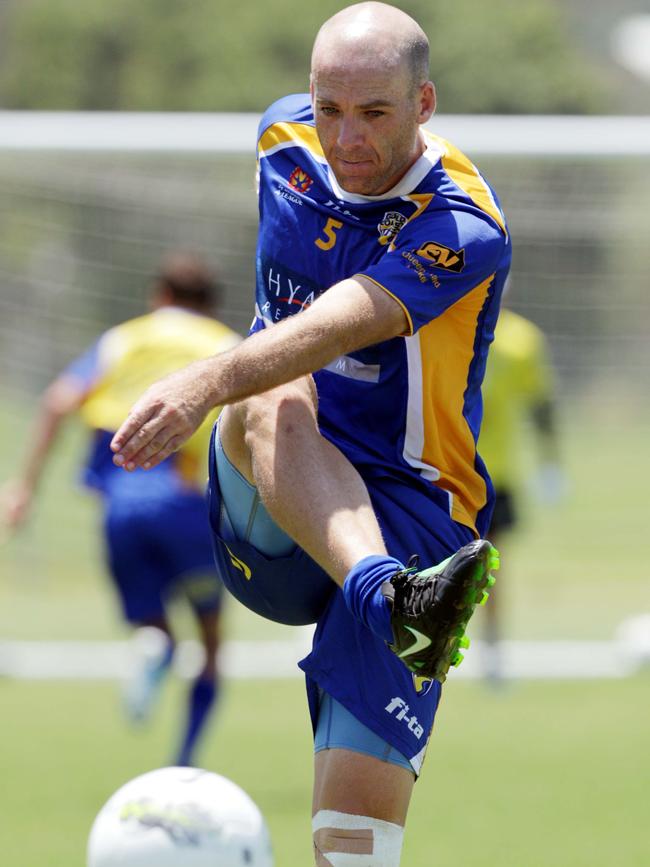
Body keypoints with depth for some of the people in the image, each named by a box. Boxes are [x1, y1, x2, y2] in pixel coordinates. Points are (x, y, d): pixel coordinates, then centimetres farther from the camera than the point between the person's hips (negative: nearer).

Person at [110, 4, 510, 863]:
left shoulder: (463, 228, -17)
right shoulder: (286, 140, 2)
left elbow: (338, 326, -35)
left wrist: (211, 381, -51)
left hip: (406, 520, -4)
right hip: (267, 526, 4)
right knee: (274, 405, -33)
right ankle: (383, 593, -59)